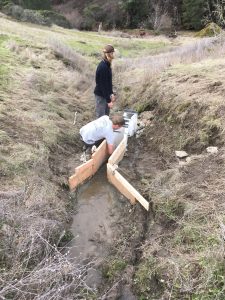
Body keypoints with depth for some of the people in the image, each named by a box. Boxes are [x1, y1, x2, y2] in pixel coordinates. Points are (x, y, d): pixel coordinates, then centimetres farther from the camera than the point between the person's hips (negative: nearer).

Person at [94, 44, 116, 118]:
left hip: (105, 93, 9)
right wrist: (108, 100, -21)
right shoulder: (103, 67, -23)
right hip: (101, 95, -9)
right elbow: (103, 85, -23)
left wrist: (111, 93, 12)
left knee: (106, 116, 17)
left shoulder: (107, 65, 5)